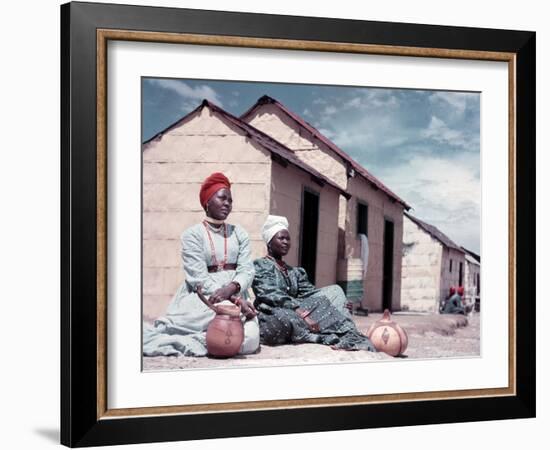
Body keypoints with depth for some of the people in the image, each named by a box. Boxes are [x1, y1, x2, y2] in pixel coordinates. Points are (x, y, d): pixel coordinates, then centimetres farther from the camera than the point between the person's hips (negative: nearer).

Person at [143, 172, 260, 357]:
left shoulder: (239, 233, 16)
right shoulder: (192, 235, 3)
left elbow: (246, 270, 3)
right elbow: (198, 277, -8)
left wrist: (231, 289, -21)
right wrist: (235, 300, -19)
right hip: (201, 297, -4)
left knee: (250, 338, -28)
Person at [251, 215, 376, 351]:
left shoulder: (295, 272, 23)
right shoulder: (260, 266, 3)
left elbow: (310, 293, 8)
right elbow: (270, 296, -12)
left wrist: (341, 303, -10)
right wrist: (301, 312, -25)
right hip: (272, 318, -6)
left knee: (334, 290, -7)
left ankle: (348, 335, -28)